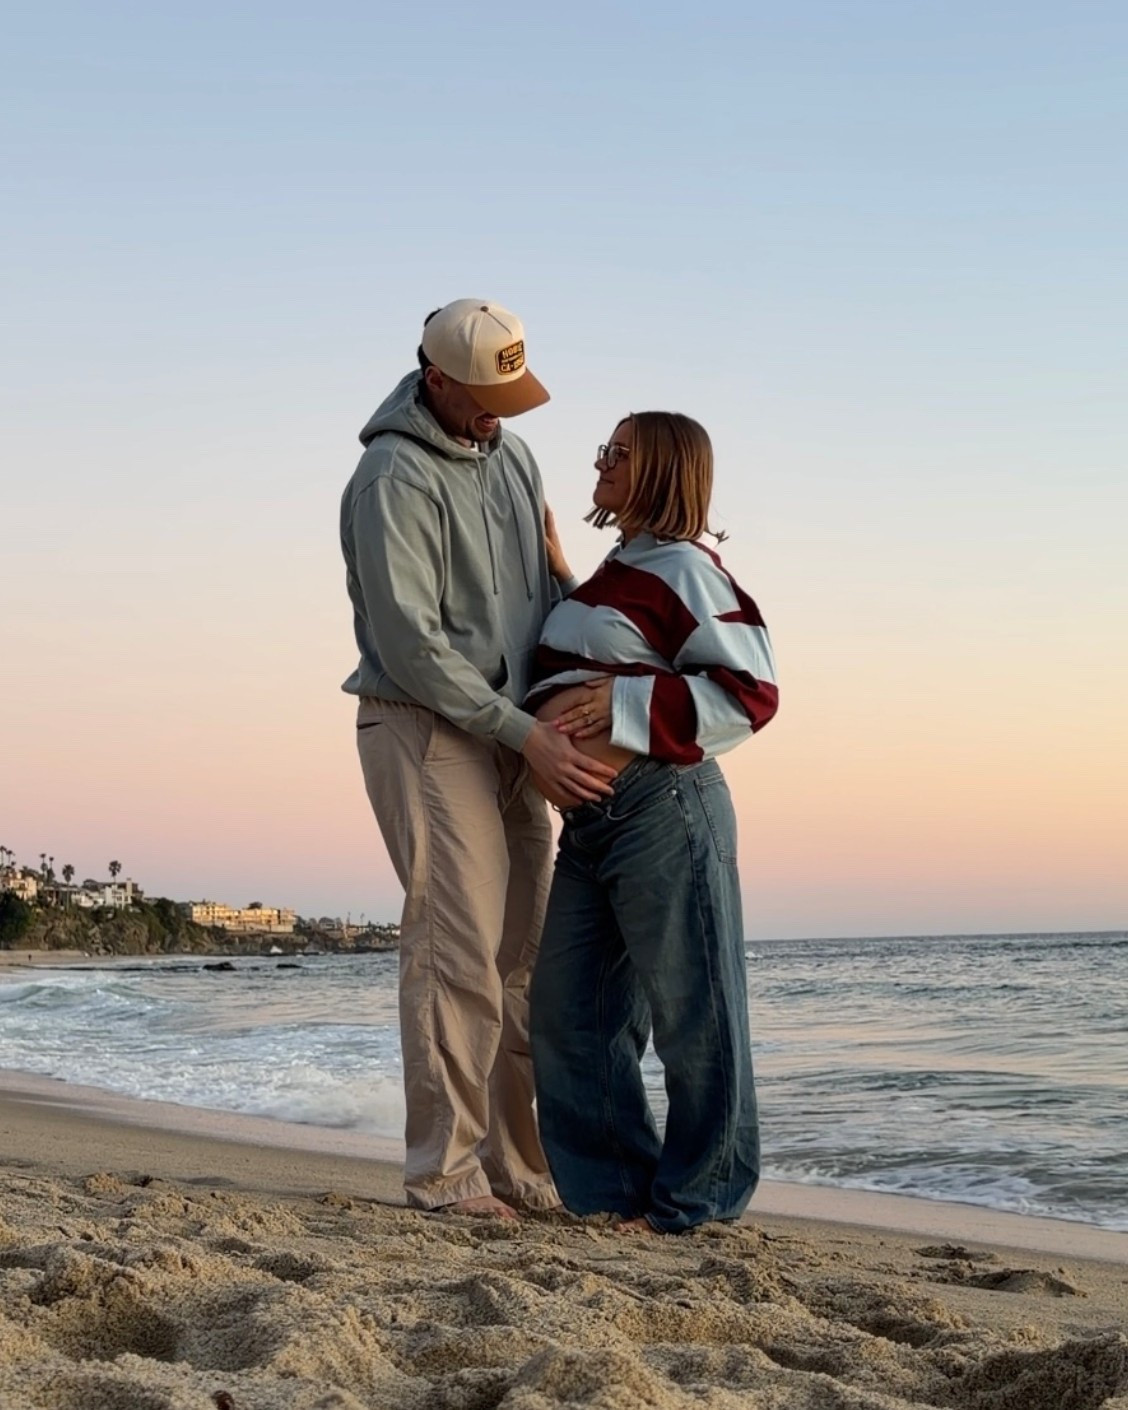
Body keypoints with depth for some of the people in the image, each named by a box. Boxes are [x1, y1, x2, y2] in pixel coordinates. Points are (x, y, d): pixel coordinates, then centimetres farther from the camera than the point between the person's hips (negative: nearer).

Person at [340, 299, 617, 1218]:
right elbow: (408, 640, -18)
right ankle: (444, 1173, -4)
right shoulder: (396, 477, -12)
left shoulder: (514, 457, 12)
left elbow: (550, 593, 17)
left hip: (509, 737, 7)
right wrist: (529, 734, -20)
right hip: (425, 730, -7)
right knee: (459, 953, -11)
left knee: (524, 960, 6)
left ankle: (517, 1164, 12)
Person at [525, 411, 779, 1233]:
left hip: (664, 808, -10)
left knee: (689, 1010, 1)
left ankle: (695, 1196, 12)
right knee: (566, 1012, 9)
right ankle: (617, 1184, 19)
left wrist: (622, 703, -19)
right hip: (588, 818, 10)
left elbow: (751, 694, -16)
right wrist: (549, 724, 8)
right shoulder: (614, 576, 19)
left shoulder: (685, 569, -9)